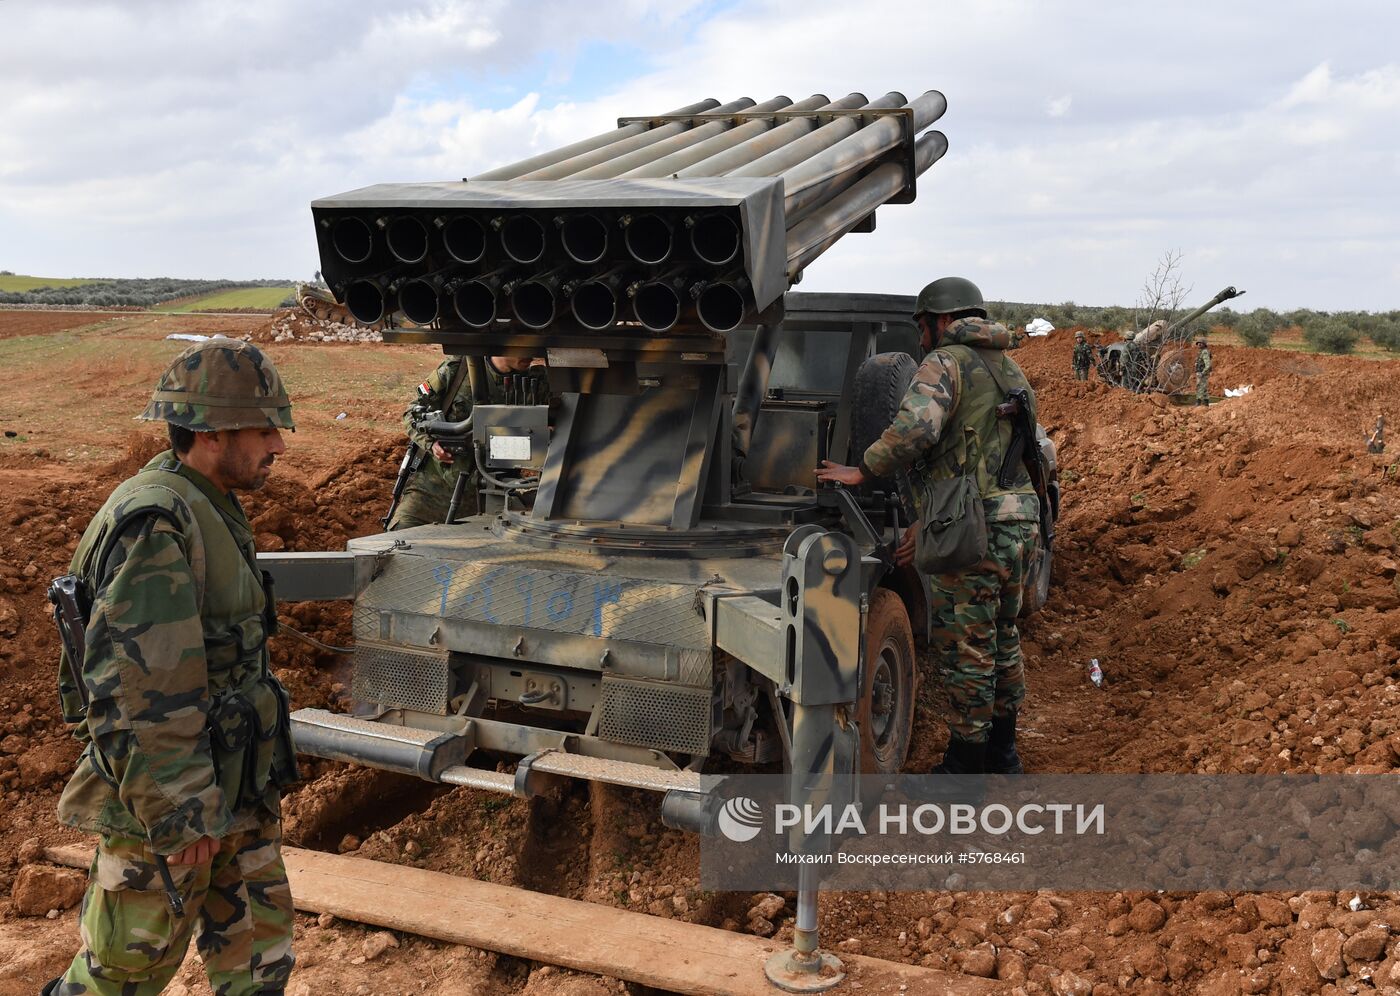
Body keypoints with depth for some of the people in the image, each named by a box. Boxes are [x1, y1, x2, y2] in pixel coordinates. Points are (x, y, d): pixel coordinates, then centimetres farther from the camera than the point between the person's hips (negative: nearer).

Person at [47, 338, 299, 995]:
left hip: (235, 786, 9)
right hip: (170, 798, -9)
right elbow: (134, 689, -27)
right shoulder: (155, 524, -23)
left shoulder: (210, 507, 9)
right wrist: (180, 813, -22)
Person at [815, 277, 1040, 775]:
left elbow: (915, 427, -26)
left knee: (963, 647, 2)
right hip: (1022, 522, 9)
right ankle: (1002, 750, 34)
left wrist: (861, 471, -12)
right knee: (1001, 638, 21)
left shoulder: (945, 364, -6)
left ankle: (966, 762, 11)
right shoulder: (1011, 372, 21)